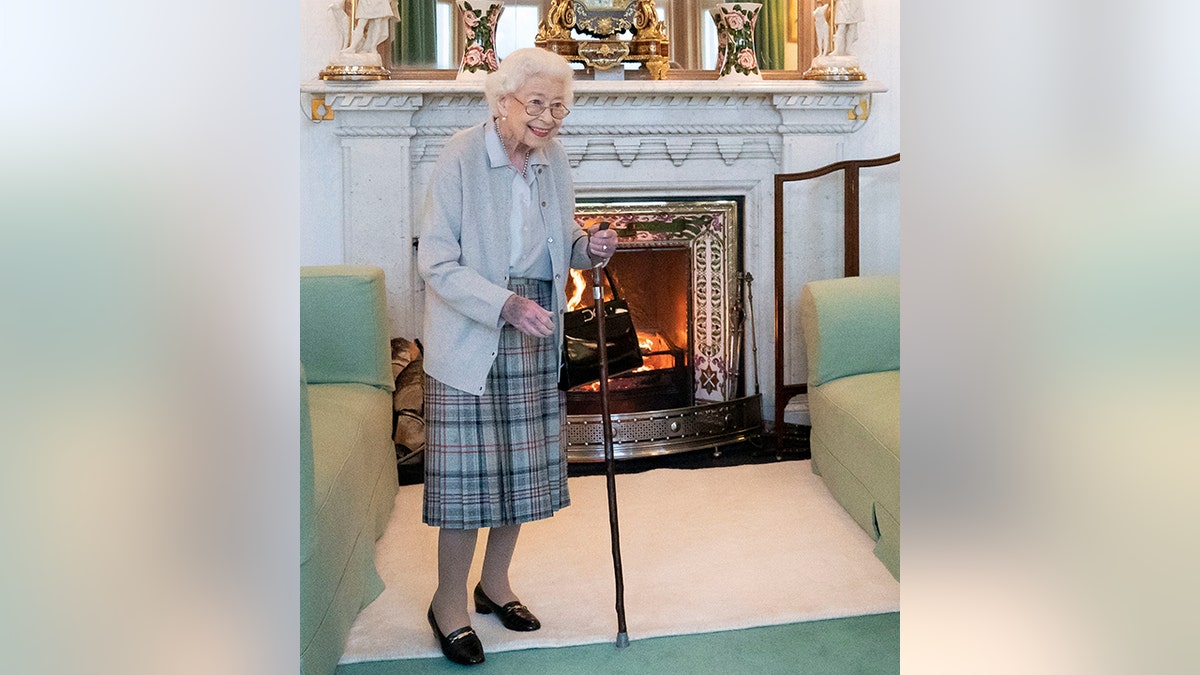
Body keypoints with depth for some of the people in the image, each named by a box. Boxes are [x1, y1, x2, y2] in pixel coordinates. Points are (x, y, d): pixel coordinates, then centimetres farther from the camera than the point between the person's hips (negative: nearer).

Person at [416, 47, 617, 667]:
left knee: (522, 465, 12)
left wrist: (588, 247, -5)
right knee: (468, 471, -2)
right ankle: (449, 606, 18)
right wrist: (507, 304, -29)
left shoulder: (553, 158, 5)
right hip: (469, 339, -6)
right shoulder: (461, 157, -14)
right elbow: (436, 262, -17)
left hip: (535, 339, 6)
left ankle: (495, 584, 33)